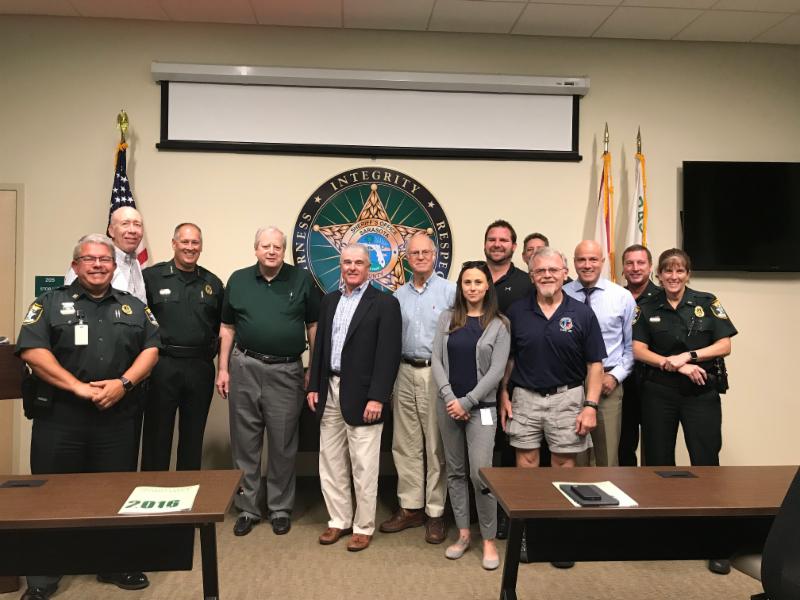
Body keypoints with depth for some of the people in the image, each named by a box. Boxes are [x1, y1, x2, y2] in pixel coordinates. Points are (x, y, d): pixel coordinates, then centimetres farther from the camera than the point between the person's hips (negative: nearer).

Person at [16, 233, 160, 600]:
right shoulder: (51, 302, 4)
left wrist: (124, 383, -11)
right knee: (52, 496, 7)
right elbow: (31, 350, -7)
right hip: (59, 417, -2)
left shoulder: (133, 307, 12)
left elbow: (151, 349, 5)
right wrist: (78, 387, -16)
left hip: (117, 418, 2)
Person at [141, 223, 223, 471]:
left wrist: (211, 353, 5)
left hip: (200, 368, 3)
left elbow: (221, 325, 15)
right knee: (157, 435, 5)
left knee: (193, 436, 13)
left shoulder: (212, 283, 10)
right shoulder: (151, 277, -1)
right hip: (162, 365, -3)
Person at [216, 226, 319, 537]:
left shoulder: (302, 279, 0)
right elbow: (227, 327, 11)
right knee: (245, 443, 10)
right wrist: (223, 368, 5)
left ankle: (281, 509, 24)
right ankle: (247, 508, 24)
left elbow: (313, 326, 3)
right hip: (245, 368, 2)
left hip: (286, 371, -2)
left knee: (283, 445, 8)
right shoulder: (238, 280, 6)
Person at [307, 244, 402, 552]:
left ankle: (364, 526, 21)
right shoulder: (329, 300, 12)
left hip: (362, 395, -6)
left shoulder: (385, 303, -7)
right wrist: (314, 386, 8)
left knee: (364, 467, 4)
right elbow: (320, 346, 14)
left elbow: (388, 354, -12)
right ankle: (339, 520, 29)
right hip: (330, 391, 6)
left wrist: (377, 397, -17)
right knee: (330, 461, 14)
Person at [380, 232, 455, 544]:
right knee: (406, 444, 10)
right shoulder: (398, 296, 10)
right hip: (405, 373, 5)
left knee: (437, 446, 3)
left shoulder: (450, 291, -3)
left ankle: (436, 512, 16)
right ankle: (410, 507, 23)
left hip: (439, 374, -4)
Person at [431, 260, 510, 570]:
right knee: (455, 471, 11)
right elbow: (437, 360, 0)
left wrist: (467, 402, -13)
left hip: (481, 407, -3)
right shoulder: (447, 318, 5)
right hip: (447, 403, 4)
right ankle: (463, 533, 24)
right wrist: (449, 397, -11)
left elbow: (496, 370, -8)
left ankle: (489, 540, 10)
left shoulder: (499, 324, -2)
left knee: (481, 473, -8)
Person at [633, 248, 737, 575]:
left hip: (702, 393, -1)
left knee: (706, 462, -3)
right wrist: (677, 365, -13)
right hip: (659, 393, 2)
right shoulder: (647, 308, 6)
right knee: (658, 461, 8)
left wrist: (687, 356, -14)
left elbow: (724, 345, -2)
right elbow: (639, 350, -2)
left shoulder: (707, 303, 3)